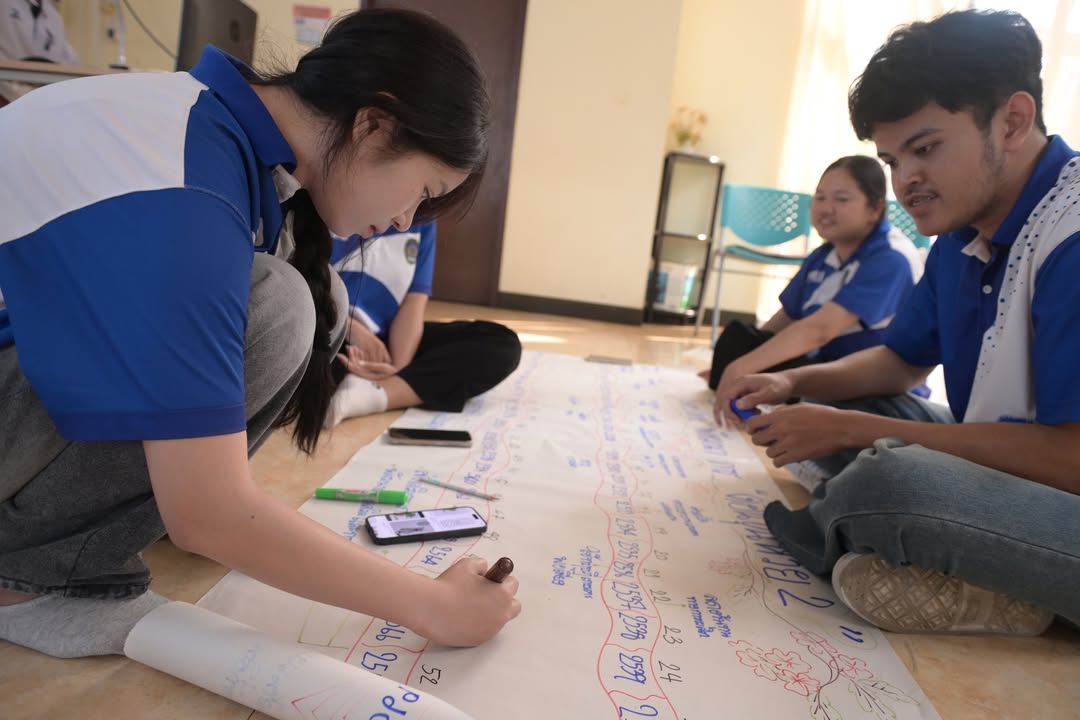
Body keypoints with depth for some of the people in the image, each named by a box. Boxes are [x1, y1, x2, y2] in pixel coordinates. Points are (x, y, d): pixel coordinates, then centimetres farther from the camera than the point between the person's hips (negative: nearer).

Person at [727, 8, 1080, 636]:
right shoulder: (961, 239, 5)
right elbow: (903, 360, 16)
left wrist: (848, 430, -22)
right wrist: (794, 385, -3)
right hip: (1013, 474, 9)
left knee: (886, 482, -35)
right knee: (832, 402, 9)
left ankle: (833, 533, 1)